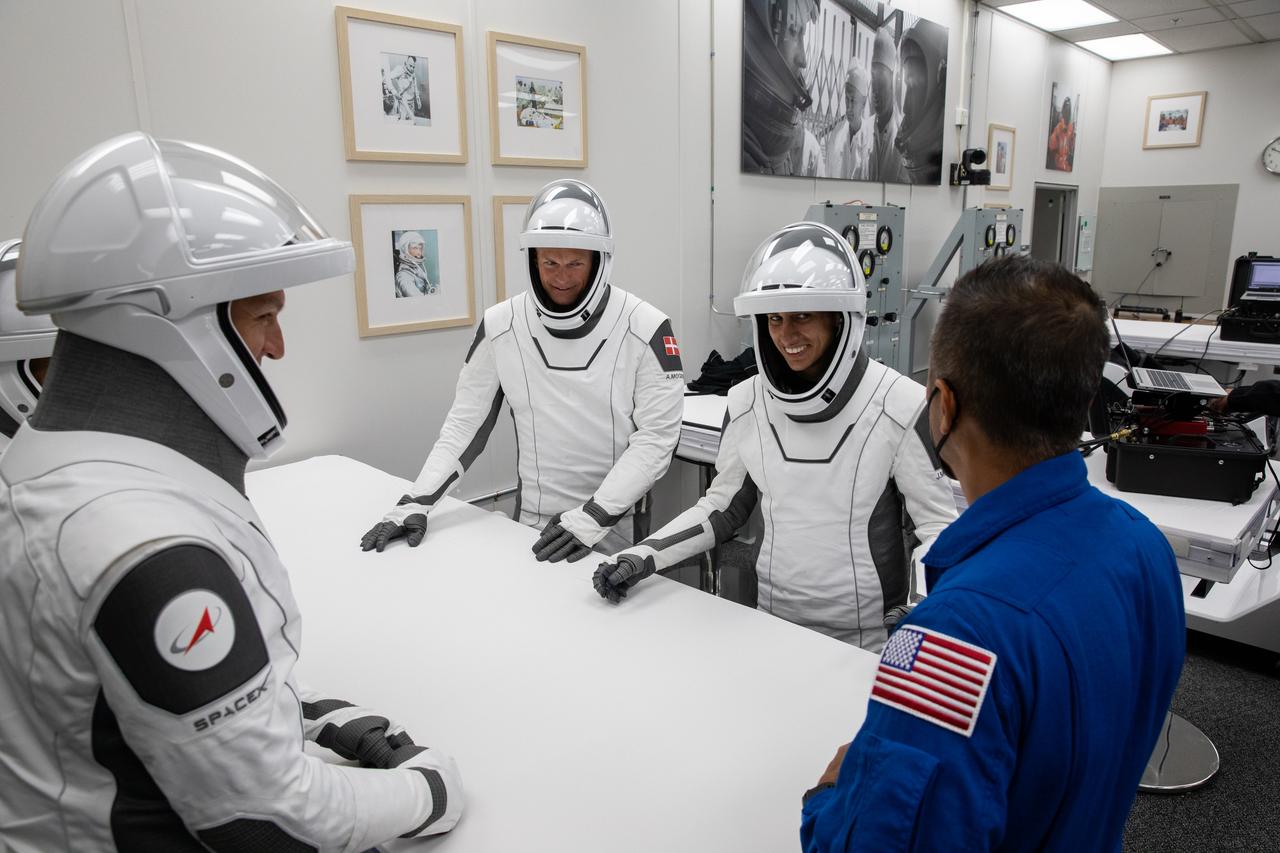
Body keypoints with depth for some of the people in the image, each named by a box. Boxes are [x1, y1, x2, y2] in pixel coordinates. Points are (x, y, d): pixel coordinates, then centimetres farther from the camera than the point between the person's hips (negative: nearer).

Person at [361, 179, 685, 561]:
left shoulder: (645, 329, -12)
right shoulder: (500, 326, -4)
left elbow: (656, 437, -14)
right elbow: (465, 423, 2)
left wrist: (594, 517, -22)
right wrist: (417, 502, -7)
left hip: (620, 528, -2)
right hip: (532, 528, 2)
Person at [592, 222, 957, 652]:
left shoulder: (901, 405, -16)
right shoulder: (746, 403, -5)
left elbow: (934, 523, -9)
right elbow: (722, 507, 5)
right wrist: (643, 556, -5)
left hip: (872, 637, -3)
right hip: (773, 625, 3)